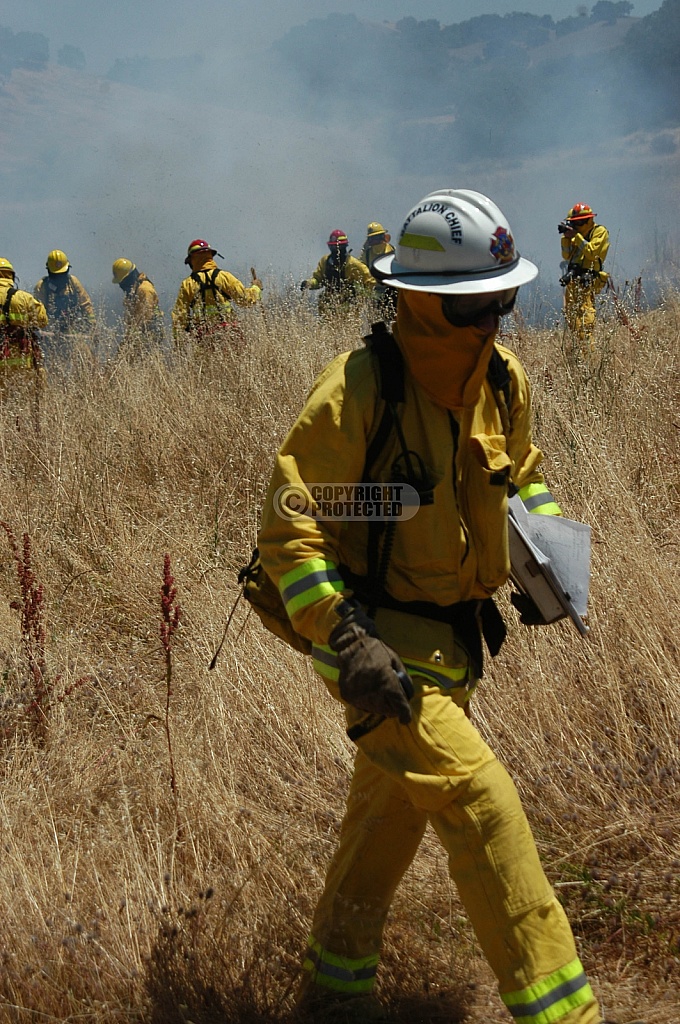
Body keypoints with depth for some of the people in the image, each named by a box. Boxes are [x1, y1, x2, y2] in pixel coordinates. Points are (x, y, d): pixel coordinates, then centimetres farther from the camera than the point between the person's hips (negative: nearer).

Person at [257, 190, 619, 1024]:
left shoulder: (502, 378, 1)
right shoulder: (356, 391, -21)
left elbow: (520, 474, 21)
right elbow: (287, 530, -20)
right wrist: (347, 641, -28)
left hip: (451, 638, 8)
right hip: (378, 642, -8)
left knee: (391, 815, 21)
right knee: (481, 807, -16)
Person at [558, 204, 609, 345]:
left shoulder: (599, 231, 0)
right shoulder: (579, 232, 22)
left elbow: (592, 252, -13)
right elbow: (566, 255, 15)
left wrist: (576, 237, -13)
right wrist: (566, 237, 2)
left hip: (587, 280, -8)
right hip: (573, 279, 8)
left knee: (585, 313, -20)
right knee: (570, 314, 9)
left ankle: (587, 343, -25)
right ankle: (577, 341, 16)